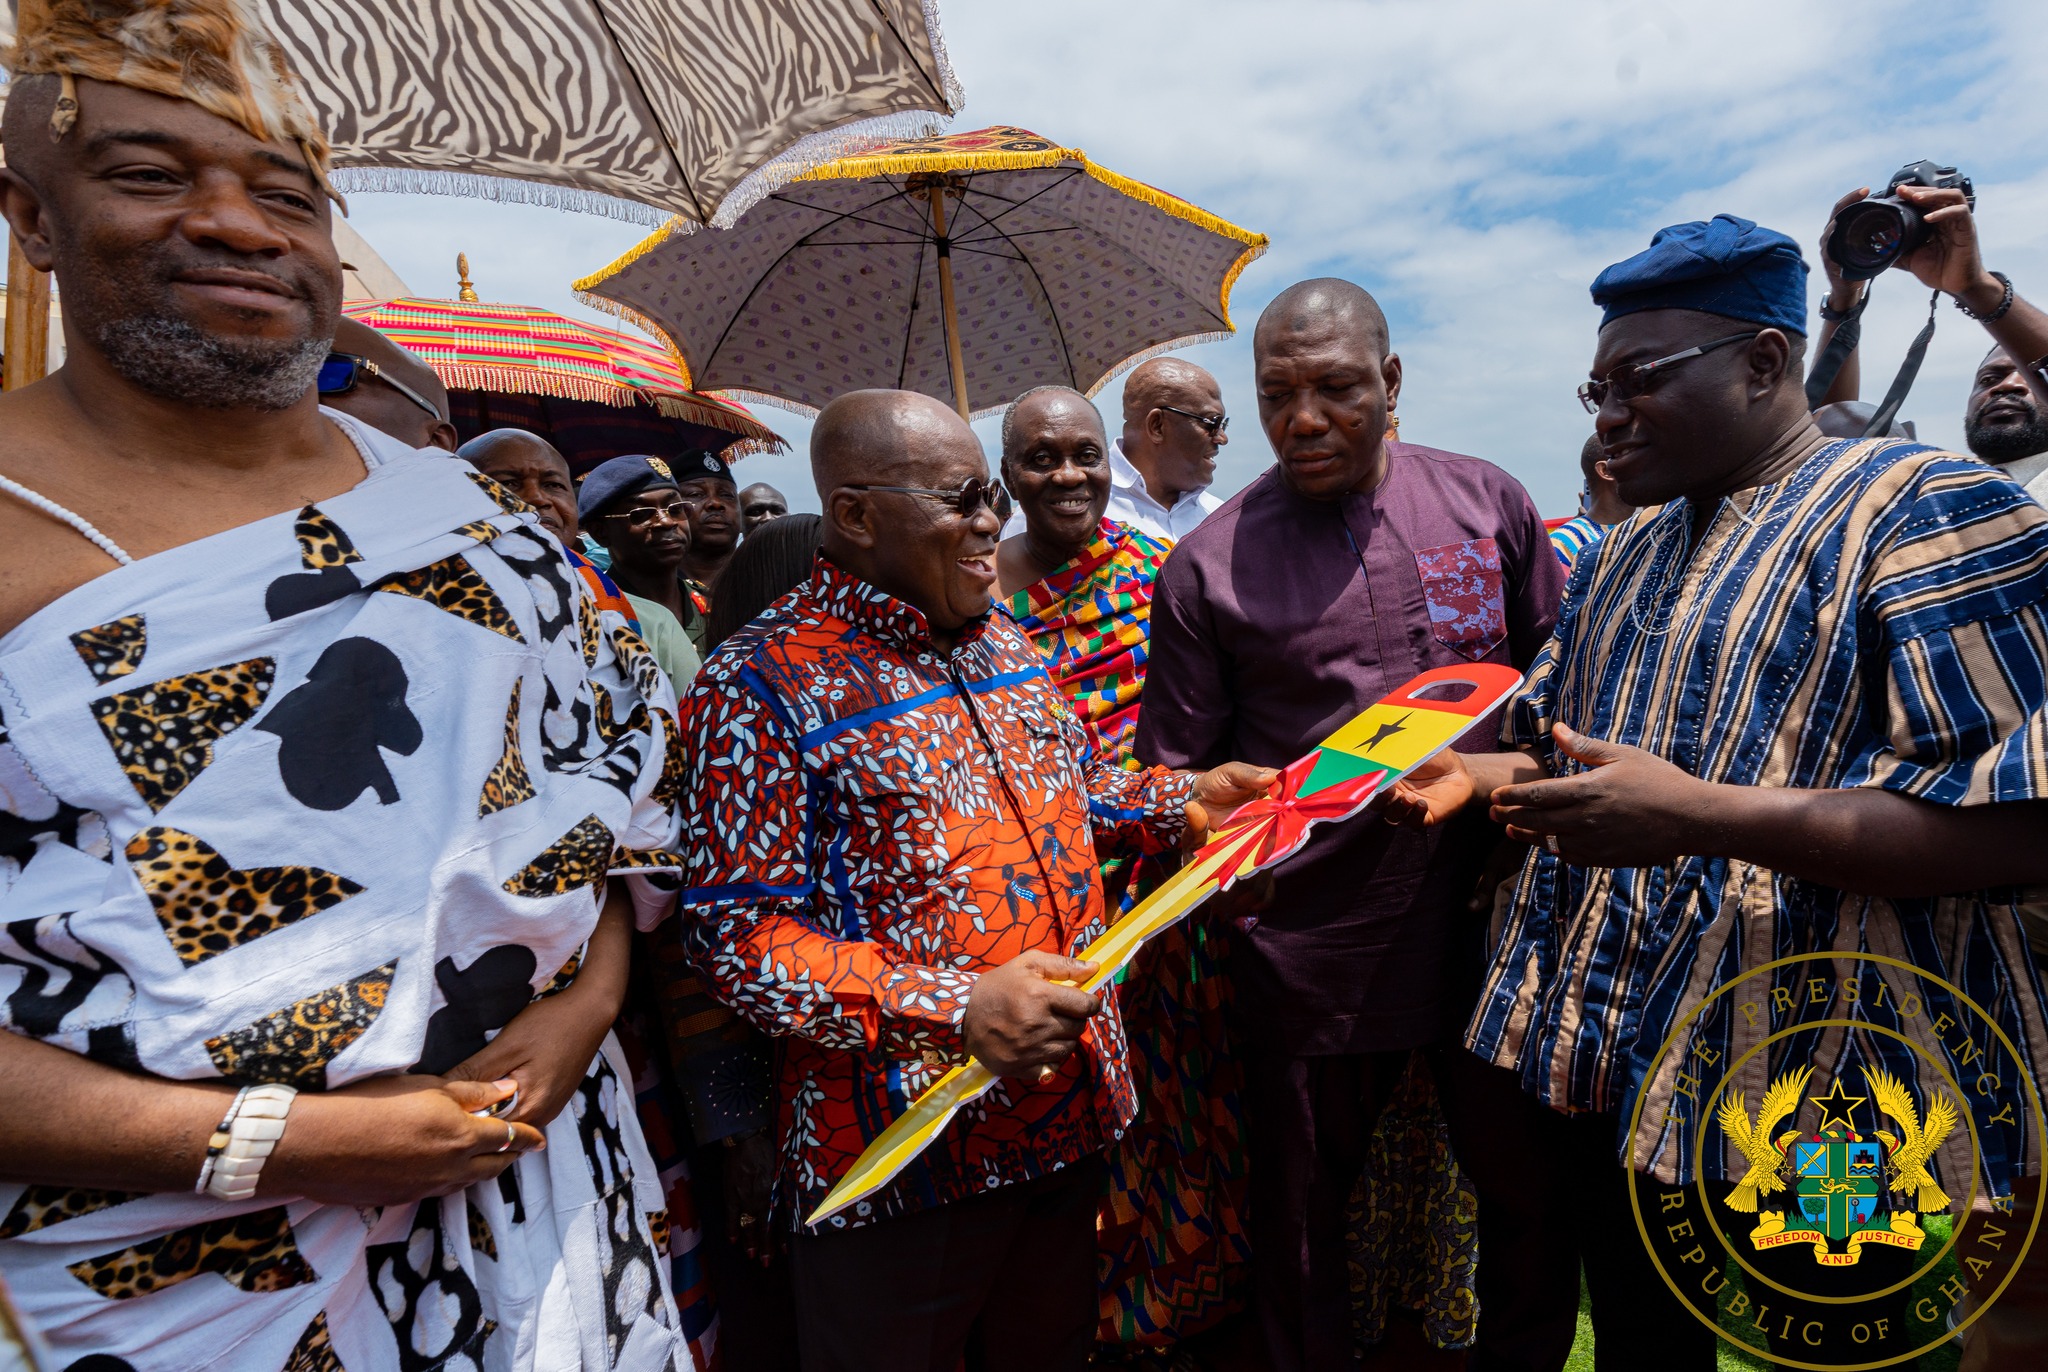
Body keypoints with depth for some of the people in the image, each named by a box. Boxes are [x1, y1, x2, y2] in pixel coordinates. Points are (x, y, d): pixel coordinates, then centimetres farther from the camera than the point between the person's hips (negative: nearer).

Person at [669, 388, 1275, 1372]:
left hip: (1069, 1110, 7)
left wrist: (1188, 800, 2)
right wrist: (956, 1009, -28)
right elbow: (737, 934, -20)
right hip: (904, 1153, -6)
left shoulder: (1004, 644, 7)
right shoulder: (764, 685, -17)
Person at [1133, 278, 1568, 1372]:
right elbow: (1175, 775, 0)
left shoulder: (1489, 503, 4)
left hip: (1495, 925, 3)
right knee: (1301, 1227, 14)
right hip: (1312, 951, -2)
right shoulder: (1208, 563, -3)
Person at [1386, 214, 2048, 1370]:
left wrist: (1699, 816, -27)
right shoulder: (1625, 555, 13)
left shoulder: (1922, 508, -11)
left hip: (1815, 1104, -6)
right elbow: (1557, 734, 20)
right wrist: (1480, 774, -2)